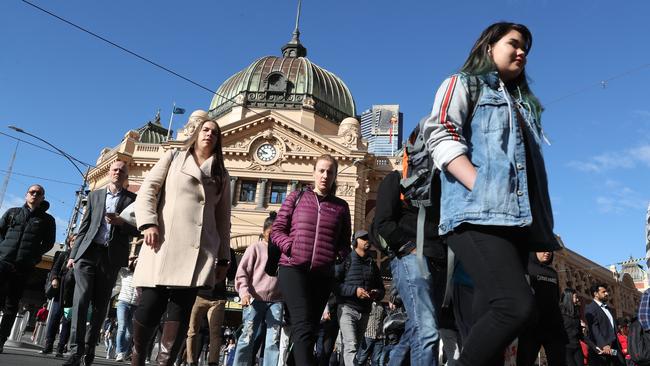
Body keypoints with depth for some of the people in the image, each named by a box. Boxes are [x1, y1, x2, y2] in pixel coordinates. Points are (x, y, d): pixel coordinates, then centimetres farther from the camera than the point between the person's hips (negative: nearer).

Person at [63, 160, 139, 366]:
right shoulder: (95, 195, 16)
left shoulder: (132, 199, 9)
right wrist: (73, 254, 7)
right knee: (81, 299, -12)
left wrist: (121, 222, -16)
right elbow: (84, 227, 14)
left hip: (112, 256, -1)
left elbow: (137, 230, 3)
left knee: (100, 304, 3)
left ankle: (89, 348, 15)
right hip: (88, 252, 1)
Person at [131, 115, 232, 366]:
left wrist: (223, 258, 11)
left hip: (199, 250, 2)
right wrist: (148, 223, -10)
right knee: (150, 306, -3)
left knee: (181, 311, -4)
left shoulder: (221, 175, 20)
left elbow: (223, 218, 18)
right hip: (165, 243, -1)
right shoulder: (173, 158, 17)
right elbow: (147, 190, 7)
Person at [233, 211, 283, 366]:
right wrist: (244, 292, -14)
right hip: (255, 299, -2)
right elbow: (242, 272, 1)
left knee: (274, 340, -3)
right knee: (247, 337, -2)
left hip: (276, 301, 2)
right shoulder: (255, 248, 6)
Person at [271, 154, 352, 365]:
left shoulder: (341, 206, 13)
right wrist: (291, 247, -11)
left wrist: (341, 254, -4)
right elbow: (277, 230, 6)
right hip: (293, 269, -3)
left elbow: (345, 242, 17)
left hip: (323, 275, 4)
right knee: (304, 326, -19)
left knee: (309, 328, 10)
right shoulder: (297, 197, 7)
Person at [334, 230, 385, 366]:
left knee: (356, 347, 10)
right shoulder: (346, 260, 1)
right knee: (351, 346, -18)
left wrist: (377, 293, -2)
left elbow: (381, 288, 22)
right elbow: (333, 284, -10)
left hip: (365, 311, 6)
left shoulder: (372, 264, 18)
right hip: (347, 308, -6)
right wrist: (354, 291, -20)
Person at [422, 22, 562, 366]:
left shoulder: (522, 103, 33)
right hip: (479, 214, -7)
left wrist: (543, 222, 14)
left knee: (491, 316, 3)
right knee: (517, 305, -23)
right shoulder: (463, 83, 12)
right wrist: (483, 189, -18)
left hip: (517, 219, 7)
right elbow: (441, 136, -6)